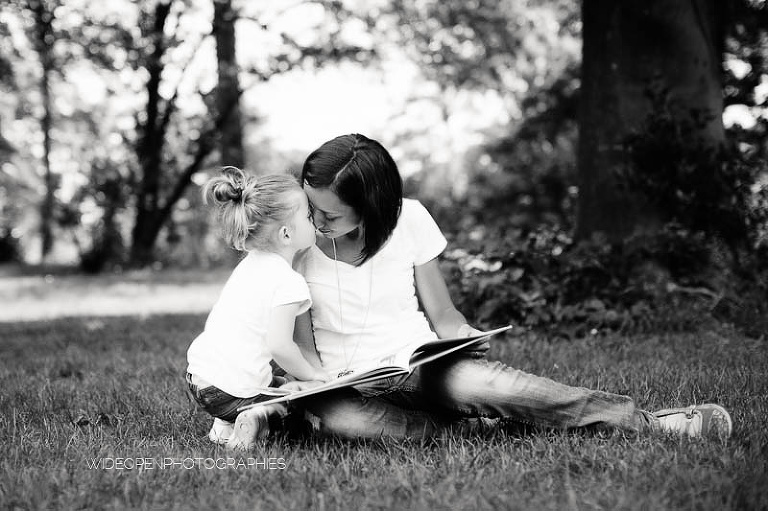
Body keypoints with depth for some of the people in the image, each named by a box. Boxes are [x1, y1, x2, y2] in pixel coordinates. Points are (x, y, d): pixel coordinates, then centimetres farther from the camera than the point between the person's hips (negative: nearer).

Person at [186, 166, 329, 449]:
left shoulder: (248, 264, 9)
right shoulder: (290, 283, -17)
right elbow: (279, 345, -22)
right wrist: (312, 374, -7)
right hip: (234, 391, -8)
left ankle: (224, 423, 11)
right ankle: (263, 416, -13)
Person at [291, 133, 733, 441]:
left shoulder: (408, 219, -4)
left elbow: (441, 313, 3)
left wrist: (463, 335, -20)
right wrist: (315, 386, -21)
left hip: (419, 364, 0)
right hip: (345, 385, 0)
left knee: (476, 380, -34)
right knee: (335, 419, -38)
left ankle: (644, 422, -24)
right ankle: (469, 420, -20)